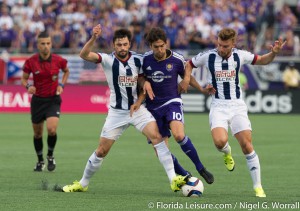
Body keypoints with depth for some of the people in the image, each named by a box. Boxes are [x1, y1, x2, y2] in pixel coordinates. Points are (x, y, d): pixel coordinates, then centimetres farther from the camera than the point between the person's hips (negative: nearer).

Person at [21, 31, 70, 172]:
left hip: (53, 99, -2)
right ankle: (40, 161, 34)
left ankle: (50, 156, 7)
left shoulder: (59, 60, -9)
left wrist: (61, 84, -2)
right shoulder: (30, 62, -9)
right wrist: (28, 86, -19)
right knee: (37, 133, 11)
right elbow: (24, 78, 3)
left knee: (52, 129, -21)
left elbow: (66, 71, 13)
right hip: (37, 100, 2)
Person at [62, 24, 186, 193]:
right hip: (117, 112, -1)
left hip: (137, 108, 1)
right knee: (101, 151, 4)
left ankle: (173, 179, -23)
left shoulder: (138, 59, -5)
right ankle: (83, 184, 24)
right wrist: (94, 38, -43)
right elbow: (84, 55, -27)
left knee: (157, 136, -21)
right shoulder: (108, 60, -12)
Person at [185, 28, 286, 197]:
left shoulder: (240, 56, -3)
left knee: (247, 145, -5)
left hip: (237, 106, 1)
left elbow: (262, 60, 12)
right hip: (218, 106, -1)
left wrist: (274, 53, -7)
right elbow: (189, 65, 12)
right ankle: (227, 153, 13)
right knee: (220, 141, -26)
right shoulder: (208, 56, -6)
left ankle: (258, 186, 5)